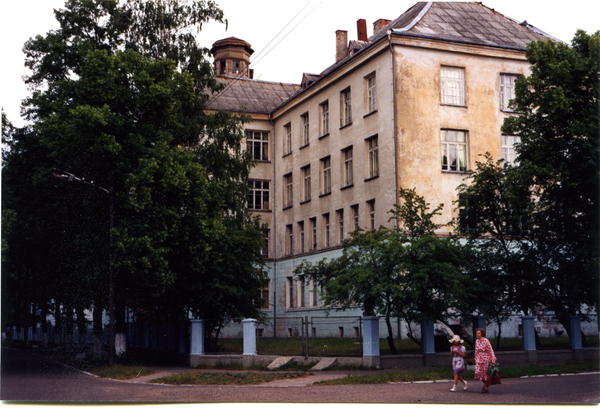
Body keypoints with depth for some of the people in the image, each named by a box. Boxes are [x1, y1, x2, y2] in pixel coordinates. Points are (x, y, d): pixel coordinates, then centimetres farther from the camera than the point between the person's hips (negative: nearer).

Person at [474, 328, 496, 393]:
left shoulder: (486, 341, -14)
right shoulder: (477, 341, 4)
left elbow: (491, 351, -15)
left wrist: (493, 359, -22)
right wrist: (476, 359, 15)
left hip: (486, 358, -5)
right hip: (479, 359, 5)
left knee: (485, 373, 0)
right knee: (478, 372, -1)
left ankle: (486, 388, 13)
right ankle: (485, 383, 25)